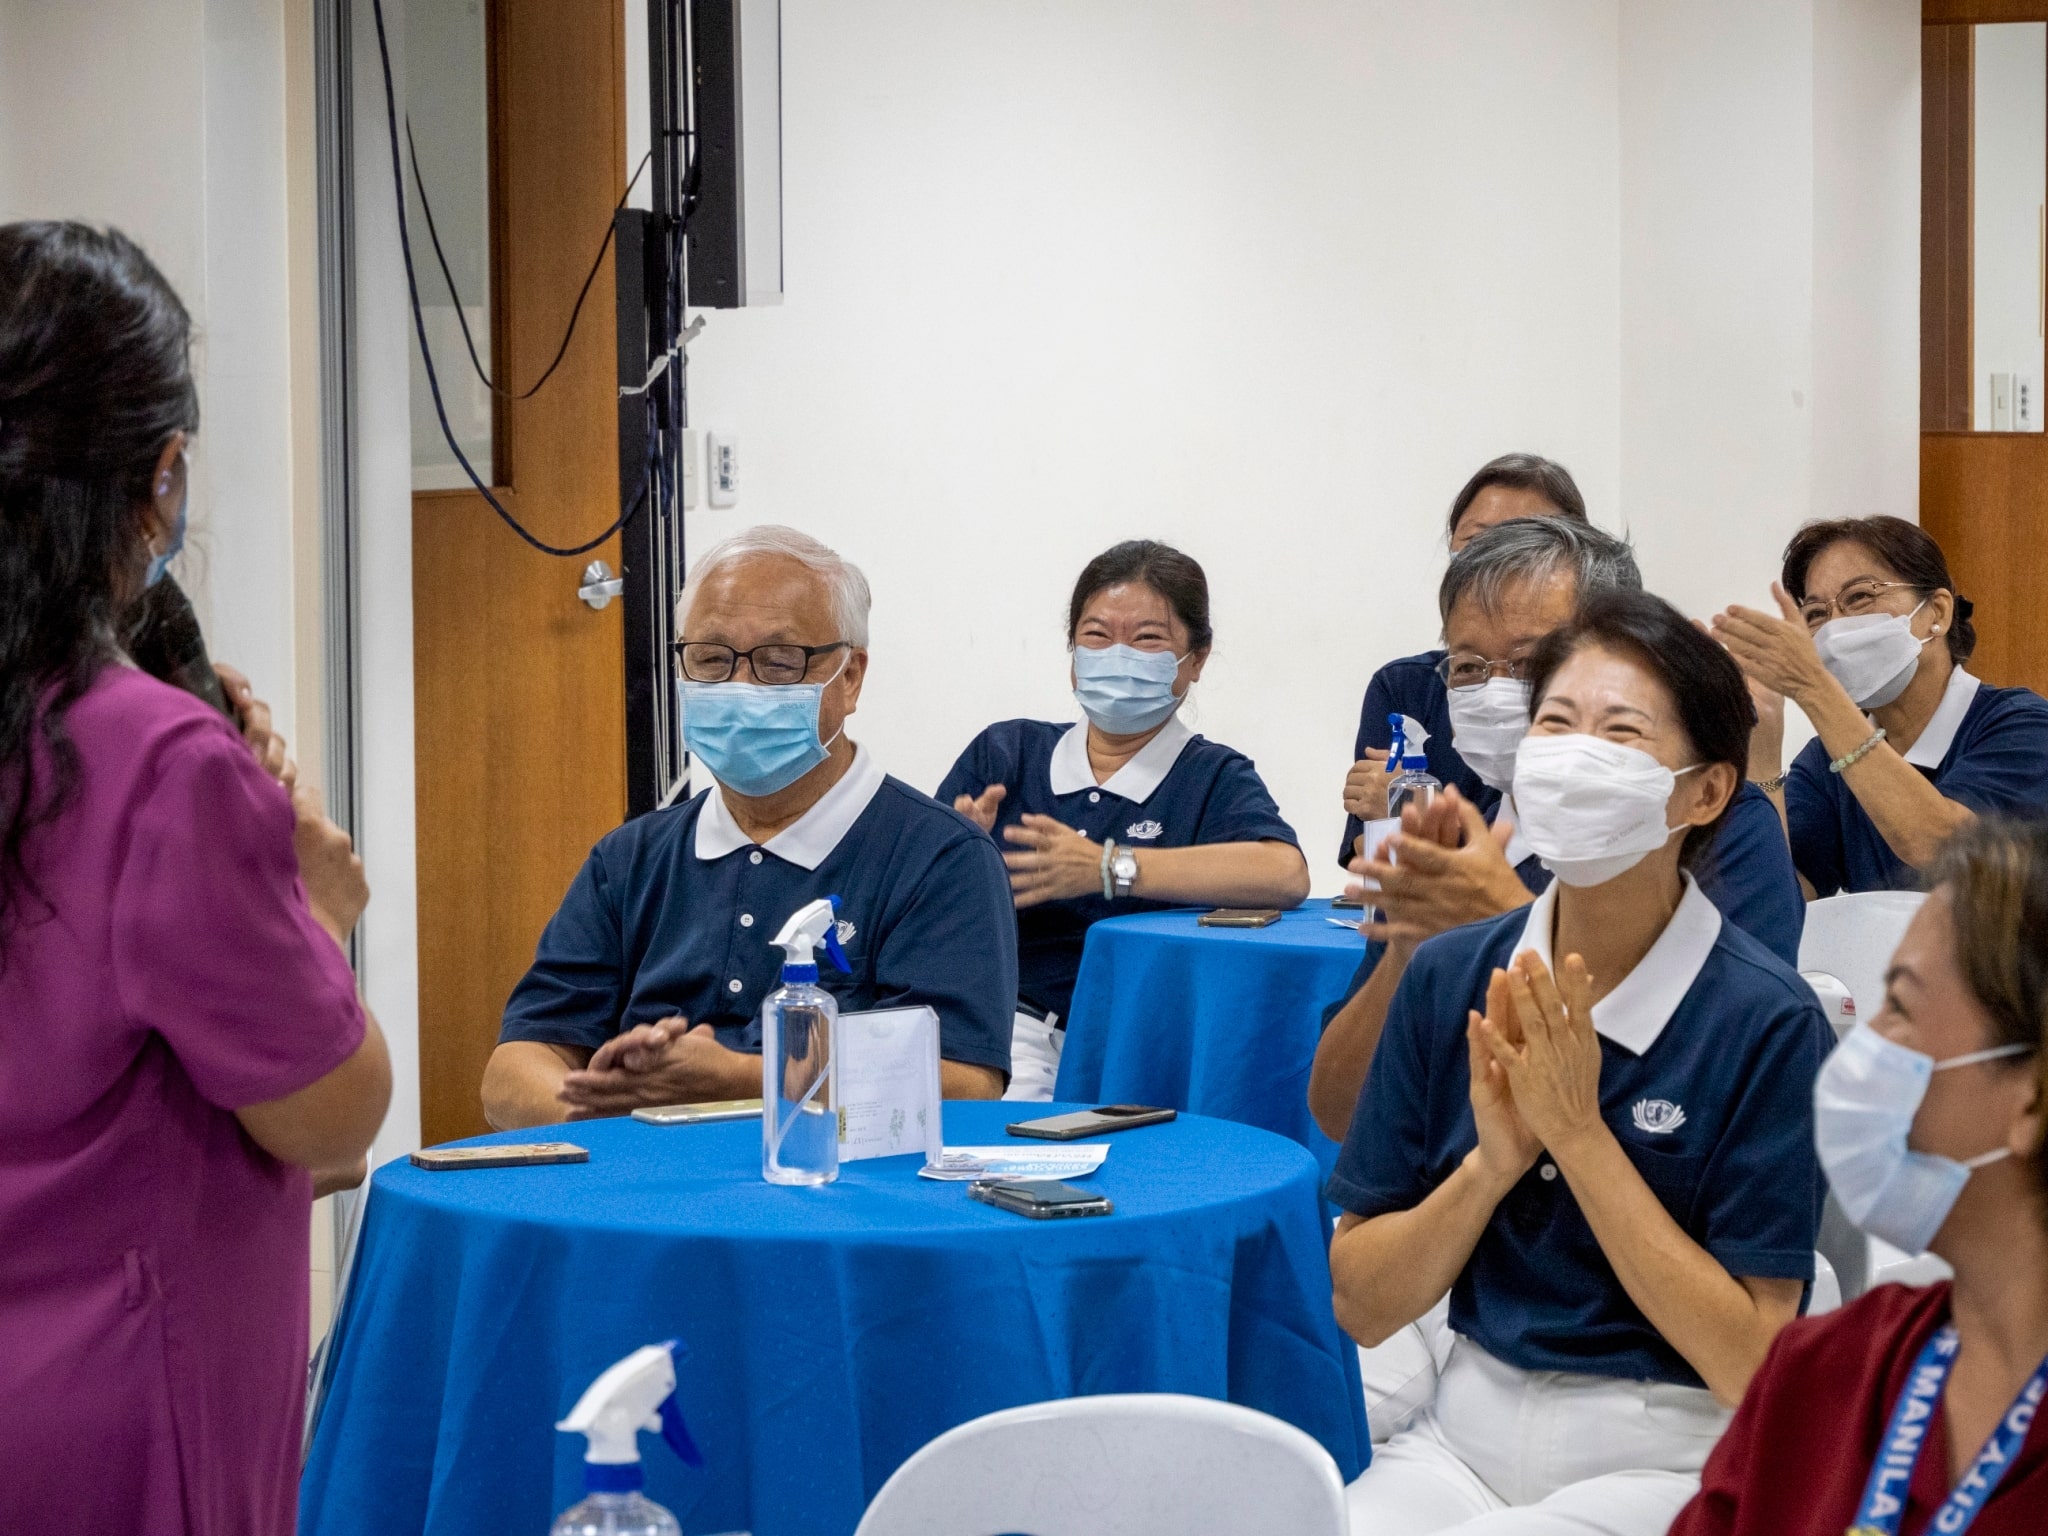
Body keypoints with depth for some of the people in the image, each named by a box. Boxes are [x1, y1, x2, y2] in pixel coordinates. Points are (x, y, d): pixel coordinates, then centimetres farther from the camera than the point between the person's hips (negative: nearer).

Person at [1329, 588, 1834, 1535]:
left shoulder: (1766, 1022, -11)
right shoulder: (1448, 978, 2)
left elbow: (1755, 1368, -13)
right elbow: (1360, 1307, 4)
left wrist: (1578, 1132, -17)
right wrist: (1492, 1163, -13)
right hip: (1467, 1435, 4)